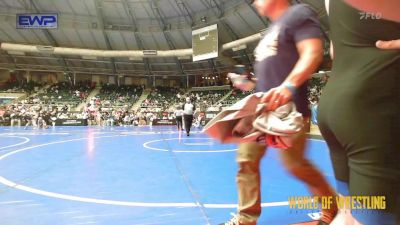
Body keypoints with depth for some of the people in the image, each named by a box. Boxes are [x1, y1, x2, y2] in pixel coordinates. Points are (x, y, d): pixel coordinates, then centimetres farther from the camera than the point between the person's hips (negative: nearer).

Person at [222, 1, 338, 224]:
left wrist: (288, 86, -33)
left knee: (296, 165, -4)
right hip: (262, 108, 9)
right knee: (246, 160, 5)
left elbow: (313, 53, -20)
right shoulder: (272, 30, 23)